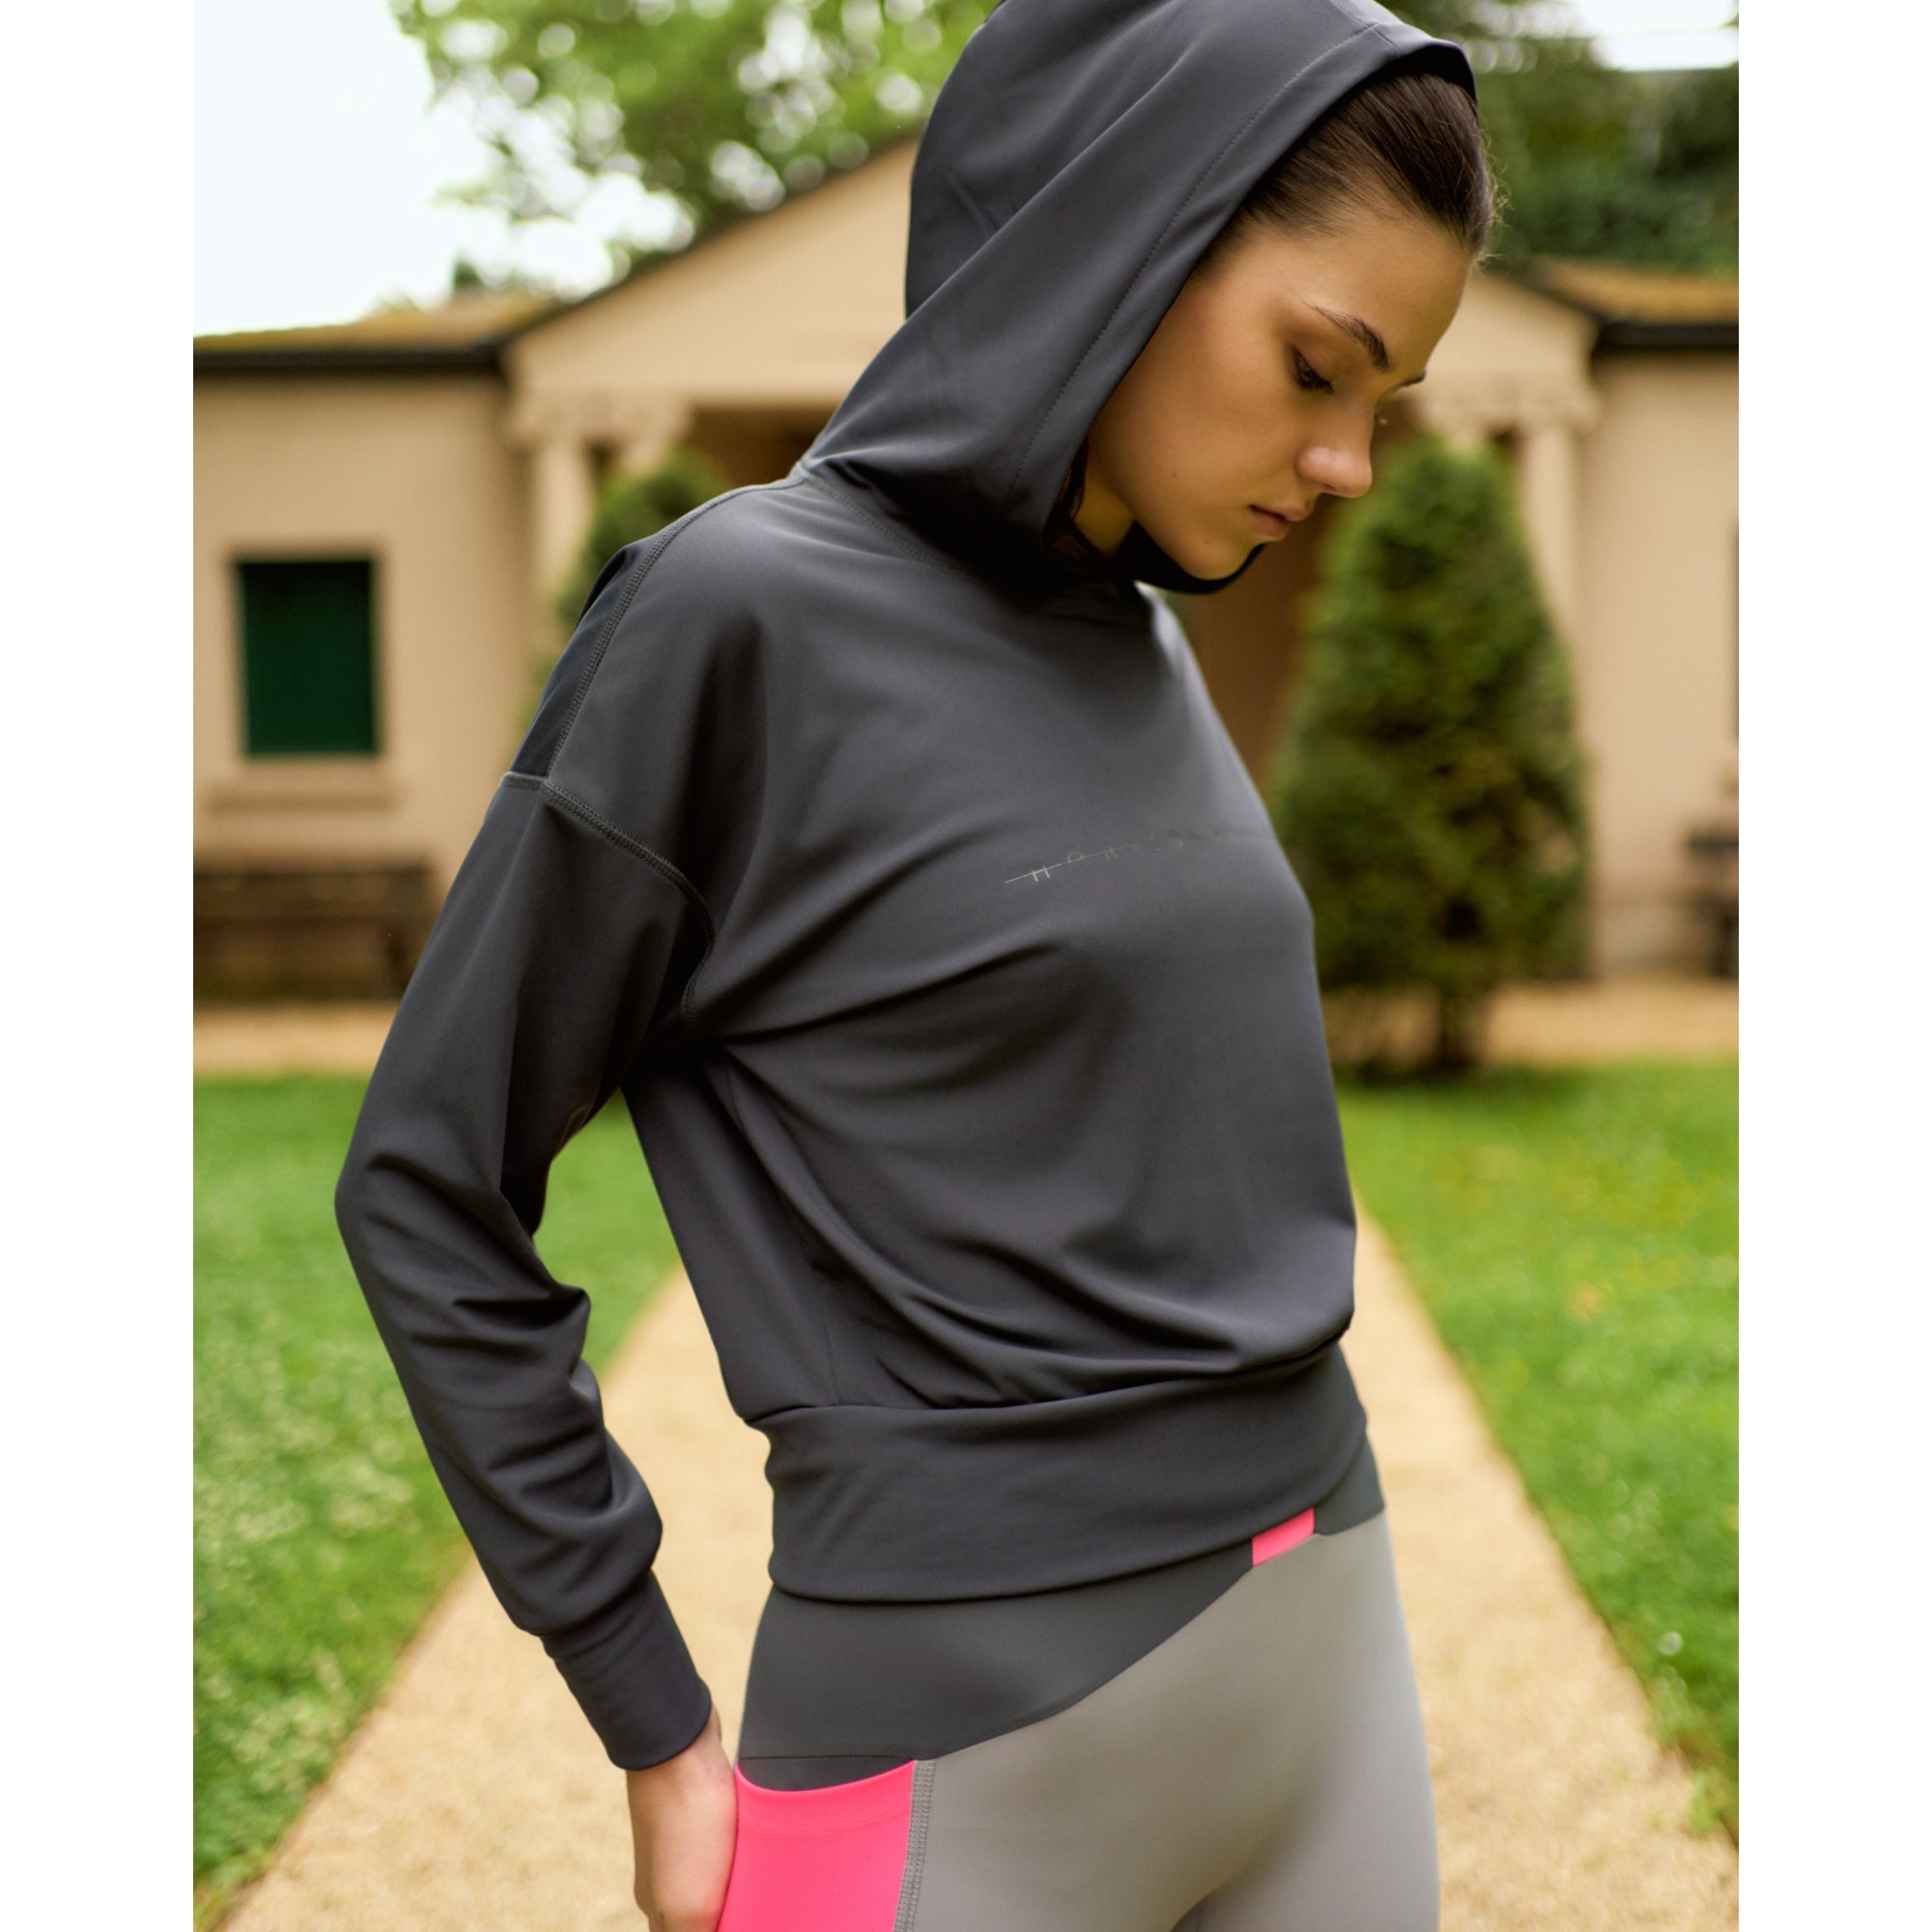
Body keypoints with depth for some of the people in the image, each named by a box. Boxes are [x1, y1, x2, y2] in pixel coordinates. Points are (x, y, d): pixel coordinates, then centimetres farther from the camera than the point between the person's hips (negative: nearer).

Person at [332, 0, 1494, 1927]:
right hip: (985, 1723, -6)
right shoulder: (746, 612, -12)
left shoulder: (1148, 645, 8)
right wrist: (655, 1732, -7)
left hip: (1333, 1633, 6)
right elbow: (425, 1185, -8)